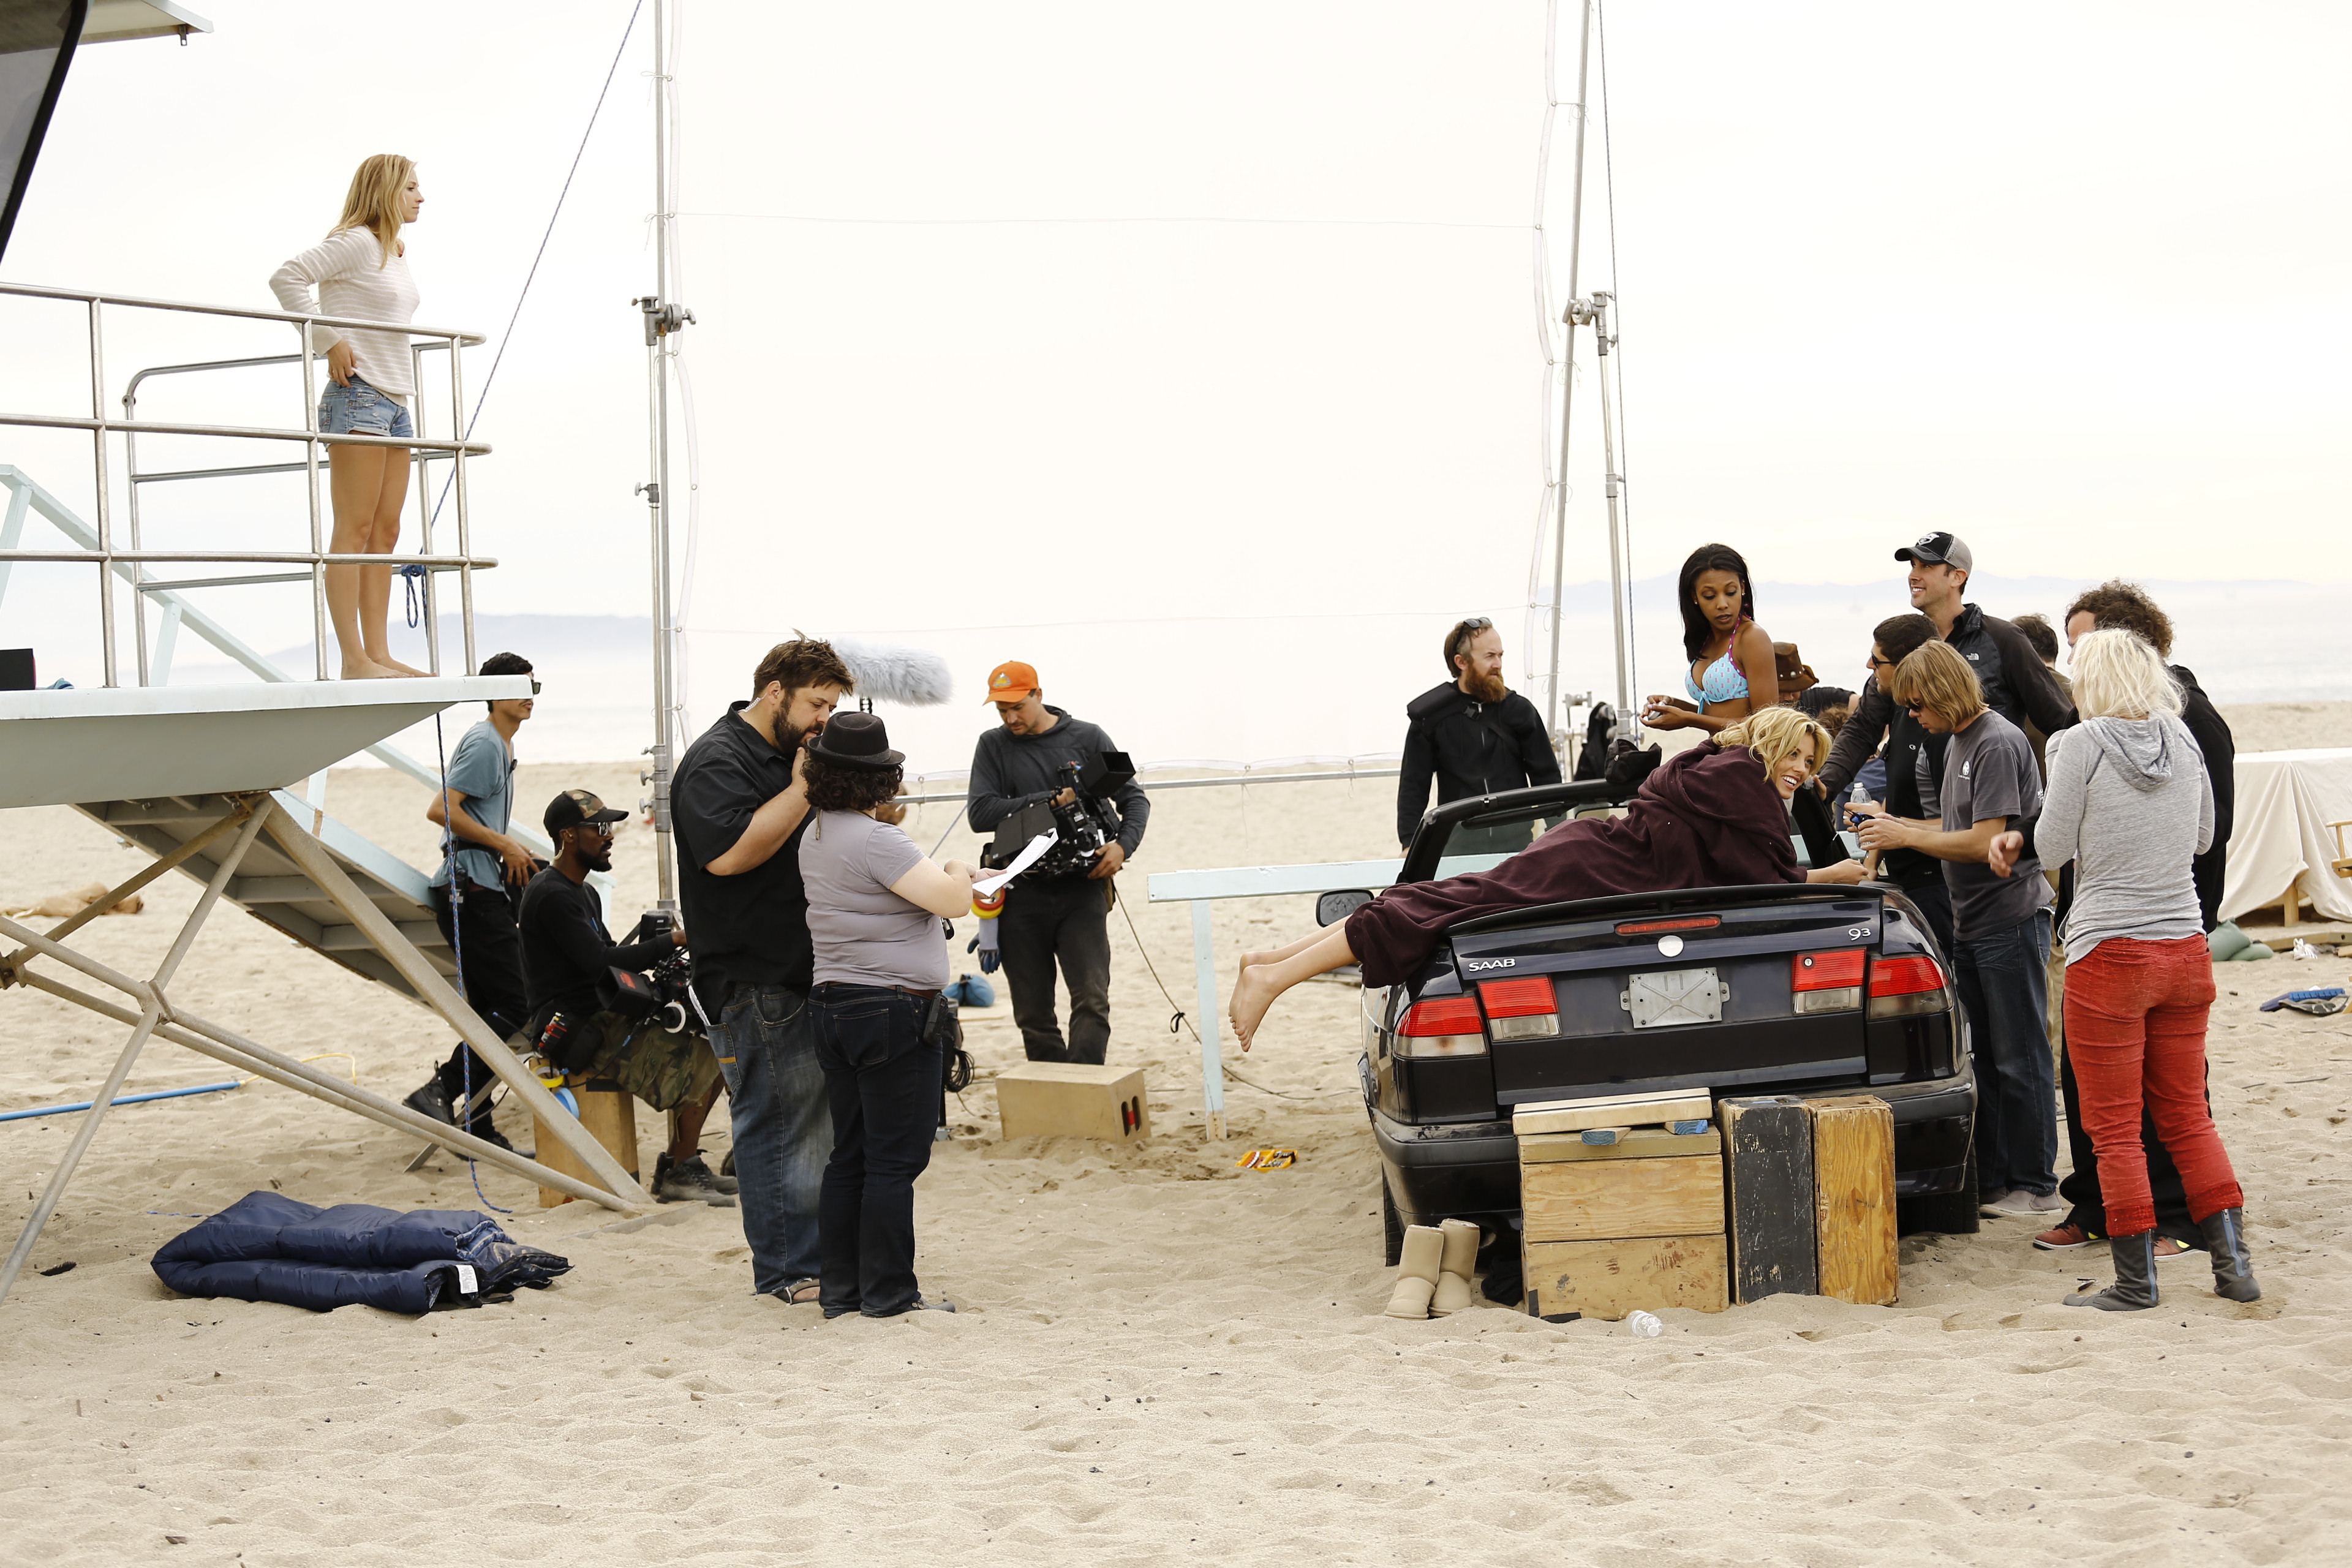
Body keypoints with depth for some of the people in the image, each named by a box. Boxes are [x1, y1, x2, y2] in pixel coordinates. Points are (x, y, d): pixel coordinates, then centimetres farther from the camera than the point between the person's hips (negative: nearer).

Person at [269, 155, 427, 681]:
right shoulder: (356, 242, -8)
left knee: (385, 531, 6)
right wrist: (330, 343, -16)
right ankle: (354, 658, -11)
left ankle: (379, 654, 7)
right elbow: (287, 278, -17)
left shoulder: (397, 252, 18)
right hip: (358, 398, -9)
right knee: (355, 529, -10)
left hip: (395, 401, 9)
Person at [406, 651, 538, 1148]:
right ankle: (439, 1091, -15)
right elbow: (441, 810, -19)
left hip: (483, 890, 11)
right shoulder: (483, 743, -10)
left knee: (491, 1011, 11)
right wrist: (504, 845, -13)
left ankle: (478, 1129, 14)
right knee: (512, 1011, -15)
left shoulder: (502, 746, 22)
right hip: (470, 892, -11)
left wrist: (515, 856, 15)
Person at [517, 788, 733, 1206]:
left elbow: (610, 956, 20)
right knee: (697, 1060, -19)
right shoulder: (552, 896, -14)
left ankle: (677, 1164, 7)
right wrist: (671, 941, -15)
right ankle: (680, 1174, -12)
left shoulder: (583, 893, 20)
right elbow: (600, 964, -21)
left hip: (601, 1022, 10)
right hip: (573, 1034, -10)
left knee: (703, 1049, 5)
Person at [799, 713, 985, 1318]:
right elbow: (951, 901, -21)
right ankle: (889, 1294, 2)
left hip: (834, 1005, 9)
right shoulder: (873, 839, -19)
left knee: (850, 1156, 13)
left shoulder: (818, 833, 12)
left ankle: (840, 1289, 16)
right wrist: (958, 873, 1)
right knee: (895, 1160, -2)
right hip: (894, 1011, -9)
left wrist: (948, 877, 18)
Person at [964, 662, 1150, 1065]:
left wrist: (1123, 845, -10)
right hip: (1023, 893, 1)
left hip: (1081, 890, -1)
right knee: (1033, 1016, 5)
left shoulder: (1088, 738, 6)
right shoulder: (994, 746, 7)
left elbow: (1134, 798, 9)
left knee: (1092, 1002, -16)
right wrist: (1052, 801, -11)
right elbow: (980, 813, -6)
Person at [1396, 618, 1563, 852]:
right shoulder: (1429, 716, 2)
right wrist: (1410, 846, -6)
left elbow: (1547, 776, 10)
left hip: (1516, 840, 2)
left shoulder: (1519, 709, 6)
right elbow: (1413, 787, 4)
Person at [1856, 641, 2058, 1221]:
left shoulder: (1998, 744, -16)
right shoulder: (1957, 741, 14)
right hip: (1970, 925, 9)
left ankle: (2036, 1186, 3)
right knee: (1985, 1058, 12)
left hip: (2012, 920, -9)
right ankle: (1990, 1180, 18)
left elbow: (1985, 841, -20)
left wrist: (1906, 838, -13)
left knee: (2019, 1060, -3)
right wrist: (1899, 825, 10)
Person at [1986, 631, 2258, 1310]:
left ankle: (2136, 1282, 5)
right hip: (2185, 949, 5)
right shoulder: (2184, 740, 5)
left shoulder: (2082, 745, -11)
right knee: (2188, 1118, 15)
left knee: (2116, 1129, 2)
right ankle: (2233, 1263, 13)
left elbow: (2052, 849, -8)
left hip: (2108, 955, -5)